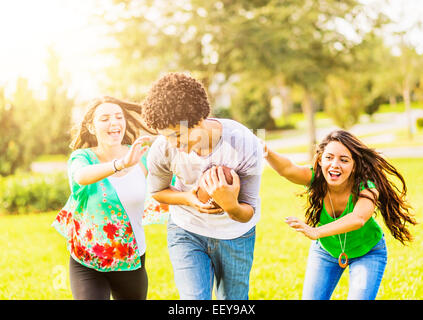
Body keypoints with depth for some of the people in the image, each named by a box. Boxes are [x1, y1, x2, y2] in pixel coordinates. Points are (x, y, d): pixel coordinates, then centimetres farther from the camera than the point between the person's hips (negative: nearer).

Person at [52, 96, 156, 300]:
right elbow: (82, 176, -36)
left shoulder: (139, 156, -2)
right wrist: (121, 164, -52)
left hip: (132, 262, 3)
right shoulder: (82, 158, -12)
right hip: (88, 265, -3)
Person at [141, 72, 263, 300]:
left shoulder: (245, 144, -28)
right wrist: (188, 198, -24)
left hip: (235, 234, 0)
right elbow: (157, 191, -1)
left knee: (234, 298, 13)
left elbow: (248, 214, -19)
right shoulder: (162, 149, -24)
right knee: (194, 298, -11)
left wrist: (231, 206, -45)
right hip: (187, 231, 0)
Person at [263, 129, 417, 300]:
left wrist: (316, 232, -69)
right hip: (325, 249, 2)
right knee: (311, 298, 2)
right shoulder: (314, 178, -26)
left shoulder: (366, 188, -33)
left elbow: (358, 219, -54)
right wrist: (268, 153, -69)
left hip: (367, 252, -2)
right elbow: (288, 169, -47)